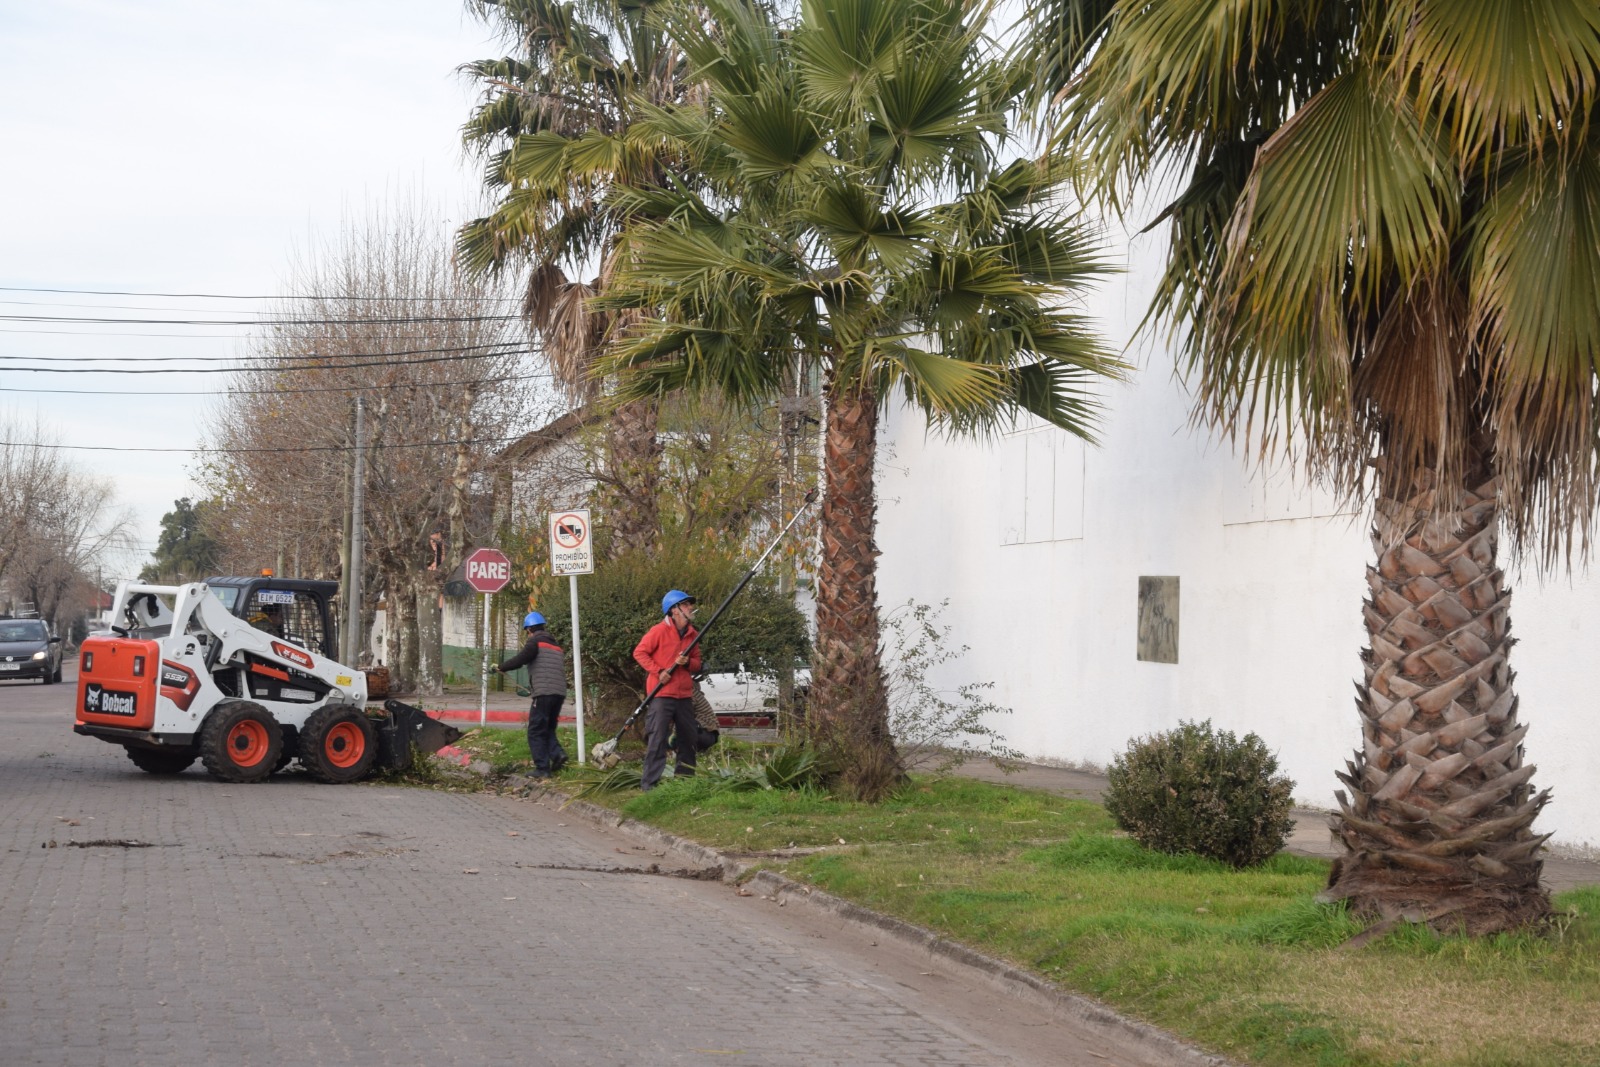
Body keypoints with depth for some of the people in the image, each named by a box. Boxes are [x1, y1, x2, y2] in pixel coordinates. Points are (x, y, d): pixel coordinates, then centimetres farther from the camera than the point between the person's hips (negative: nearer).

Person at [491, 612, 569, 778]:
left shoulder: (535, 641, -1)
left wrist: (501, 667, 0)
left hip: (543, 693, -8)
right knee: (548, 729, 19)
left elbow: (521, 659, -15)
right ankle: (557, 753, -6)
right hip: (560, 692, 8)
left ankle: (542, 768, -5)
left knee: (536, 732, 0)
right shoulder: (555, 645, 23)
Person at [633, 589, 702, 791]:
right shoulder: (659, 631, -9)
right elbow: (639, 653, -7)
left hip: (684, 695, 7)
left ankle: (685, 779, 24)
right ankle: (649, 782, -7)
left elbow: (697, 663, 17)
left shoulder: (693, 634, 11)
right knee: (657, 738, -10)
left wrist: (688, 663, -7)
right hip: (661, 694, -7)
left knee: (688, 738, 12)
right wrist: (658, 671, -15)